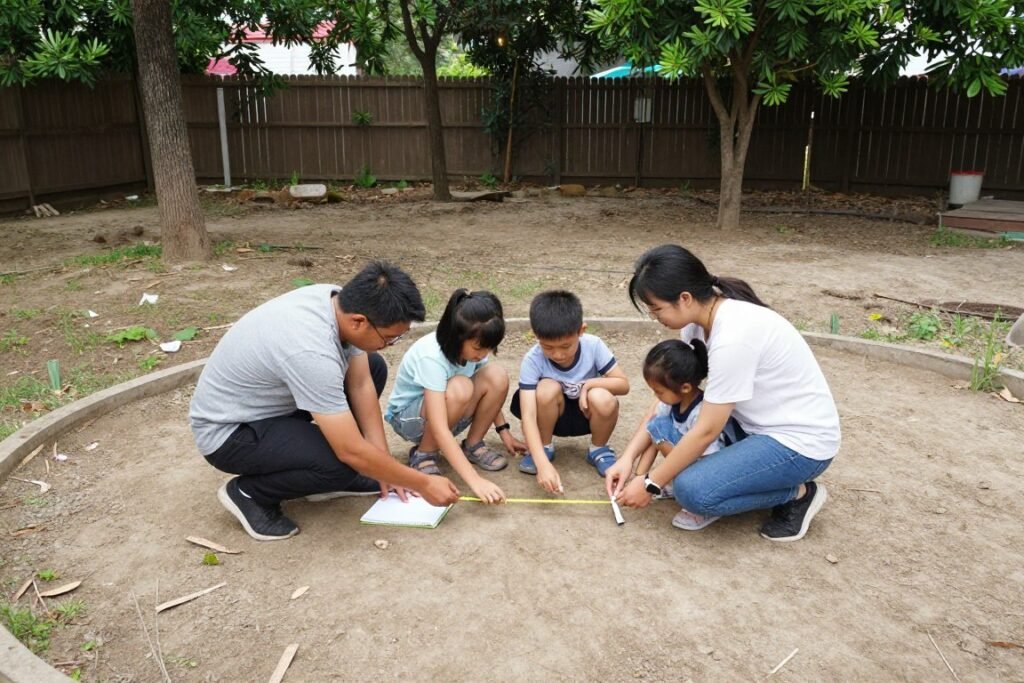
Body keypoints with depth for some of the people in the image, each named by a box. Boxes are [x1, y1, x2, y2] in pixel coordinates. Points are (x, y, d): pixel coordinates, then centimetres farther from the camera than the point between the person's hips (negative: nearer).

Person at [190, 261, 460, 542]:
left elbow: (361, 385, -5)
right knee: (342, 464, -30)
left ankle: (331, 475, 9)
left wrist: (384, 470, -4)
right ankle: (248, 492, -3)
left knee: (373, 367, 2)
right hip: (228, 431, -8)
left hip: (271, 401, 9)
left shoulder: (342, 301, -14)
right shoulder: (311, 353, -38)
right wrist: (423, 484, -19)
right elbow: (352, 452, -32)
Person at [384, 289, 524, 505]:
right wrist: (475, 480, -47)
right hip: (408, 415, -6)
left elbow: (489, 390, 4)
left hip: (447, 411, 6)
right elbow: (439, 429, -41)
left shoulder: (474, 346, -16)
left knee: (497, 375, -22)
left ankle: (473, 446, -2)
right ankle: (424, 455, -13)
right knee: (459, 388, -37)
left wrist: (504, 430, -4)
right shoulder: (431, 356, -36)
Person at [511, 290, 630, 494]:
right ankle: (545, 447, -5)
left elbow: (623, 384, -14)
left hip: (586, 414, 1)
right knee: (548, 389, -33)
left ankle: (599, 450, -1)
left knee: (603, 399, -33)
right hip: (551, 416, -1)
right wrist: (543, 464, -45)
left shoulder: (593, 345, -23)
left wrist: (590, 383, -31)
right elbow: (528, 416, -34)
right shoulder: (532, 360, -27)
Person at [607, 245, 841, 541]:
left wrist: (650, 484, -13)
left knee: (693, 491, -23)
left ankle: (798, 493, 1)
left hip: (802, 439, -9)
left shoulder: (732, 338, -30)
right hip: (764, 423, 9)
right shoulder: (703, 314, -4)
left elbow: (706, 431, -24)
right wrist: (629, 456, -3)